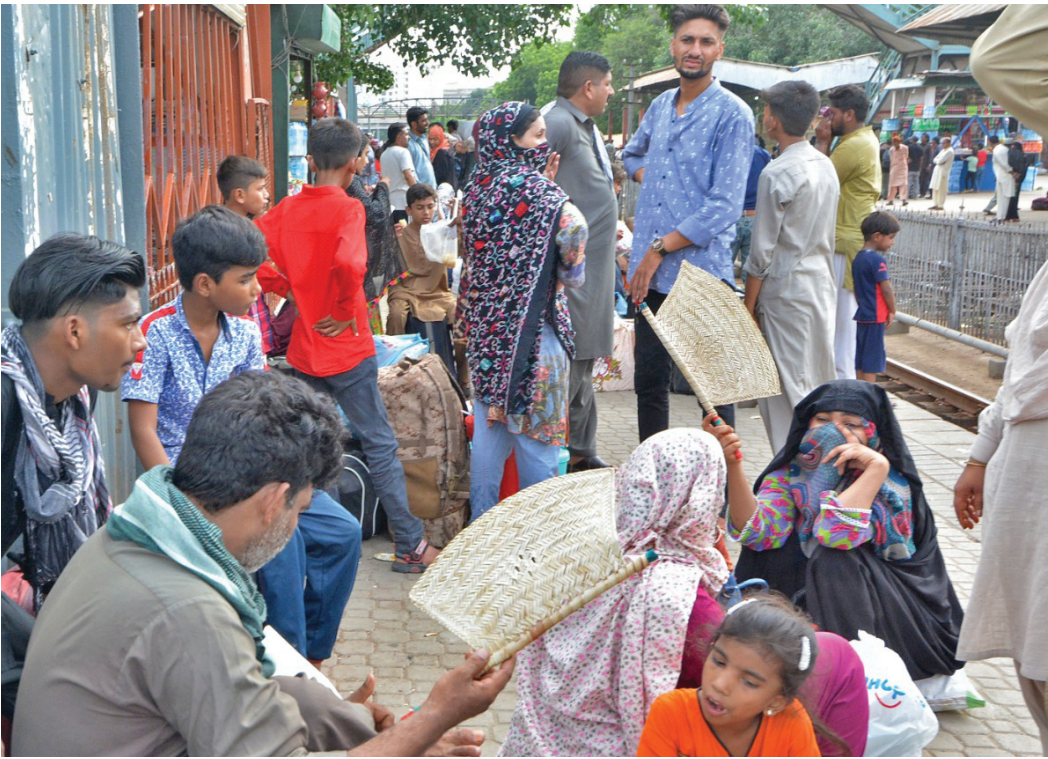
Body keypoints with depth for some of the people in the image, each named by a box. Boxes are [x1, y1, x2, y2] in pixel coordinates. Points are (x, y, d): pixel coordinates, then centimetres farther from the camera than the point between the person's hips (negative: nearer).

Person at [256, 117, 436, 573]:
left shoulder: (286, 209, 2)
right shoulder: (347, 209, -15)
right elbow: (349, 264, -32)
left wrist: (284, 286, 6)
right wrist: (347, 313, -17)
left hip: (303, 350, 6)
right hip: (346, 350, -5)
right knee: (381, 445, 2)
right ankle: (411, 547, 6)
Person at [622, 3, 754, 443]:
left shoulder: (732, 115, -6)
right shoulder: (659, 108, 14)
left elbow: (724, 207, -13)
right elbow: (632, 155, 36)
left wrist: (659, 250, -13)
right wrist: (647, 176, 13)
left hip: (702, 272, -7)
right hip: (650, 274, 7)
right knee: (649, 381, 12)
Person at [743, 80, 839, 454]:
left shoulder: (777, 174, -15)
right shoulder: (825, 165, 9)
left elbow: (762, 252, -14)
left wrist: (749, 307, -8)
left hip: (787, 291, -8)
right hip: (823, 283, 8)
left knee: (787, 389, -4)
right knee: (817, 386, 14)